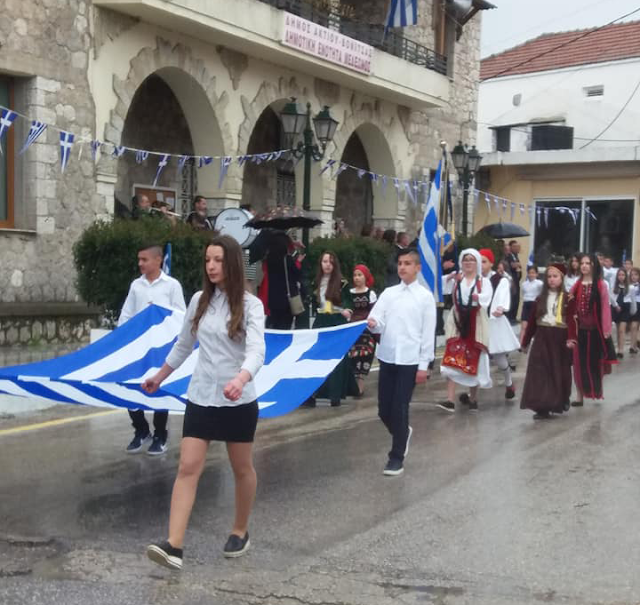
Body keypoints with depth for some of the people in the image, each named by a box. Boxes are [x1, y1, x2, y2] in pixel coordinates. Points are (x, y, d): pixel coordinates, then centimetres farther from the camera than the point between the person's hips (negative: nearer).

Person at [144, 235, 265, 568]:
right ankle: (174, 546, -10)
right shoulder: (199, 300, 3)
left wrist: (241, 378, -46)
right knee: (188, 468, -6)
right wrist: (159, 376, 27)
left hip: (239, 400, -3)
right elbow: (183, 344, 18)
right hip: (200, 397, 3)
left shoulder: (250, 305, -11)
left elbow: (256, 350, -26)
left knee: (242, 469, 13)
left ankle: (240, 532, 33)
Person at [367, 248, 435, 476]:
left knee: (399, 410, -3)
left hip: (410, 360, -4)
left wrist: (423, 365, -6)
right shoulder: (388, 293, 7)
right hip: (386, 357, 4)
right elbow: (377, 322, -2)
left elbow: (428, 333, -3)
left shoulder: (425, 297, -2)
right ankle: (403, 432, 39)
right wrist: (373, 324, -26)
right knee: (384, 410, 8)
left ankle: (397, 457, 11)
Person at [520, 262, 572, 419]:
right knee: (540, 372, -4)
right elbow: (532, 321, 10)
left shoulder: (567, 298, -2)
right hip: (542, 338, 3)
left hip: (559, 338, -3)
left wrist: (571, 338, -22)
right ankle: (542, 406, -3)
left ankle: (561, 401, 30)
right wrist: (525, 341, 11)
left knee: (559, 371, 8)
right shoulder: (540, 298, 9)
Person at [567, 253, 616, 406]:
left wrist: (606, 329, -13)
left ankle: (597, 390, 27)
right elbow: (572, 308, 6)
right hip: (580, 329, 3)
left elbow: (605, 308, -8)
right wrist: (571, 331, -3)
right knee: (579, 362, 3)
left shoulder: (601, 285, -5)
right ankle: (580, 395, 9)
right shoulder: (576, 286, 8)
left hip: (595, 329, -3)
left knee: (596, 361, 9)